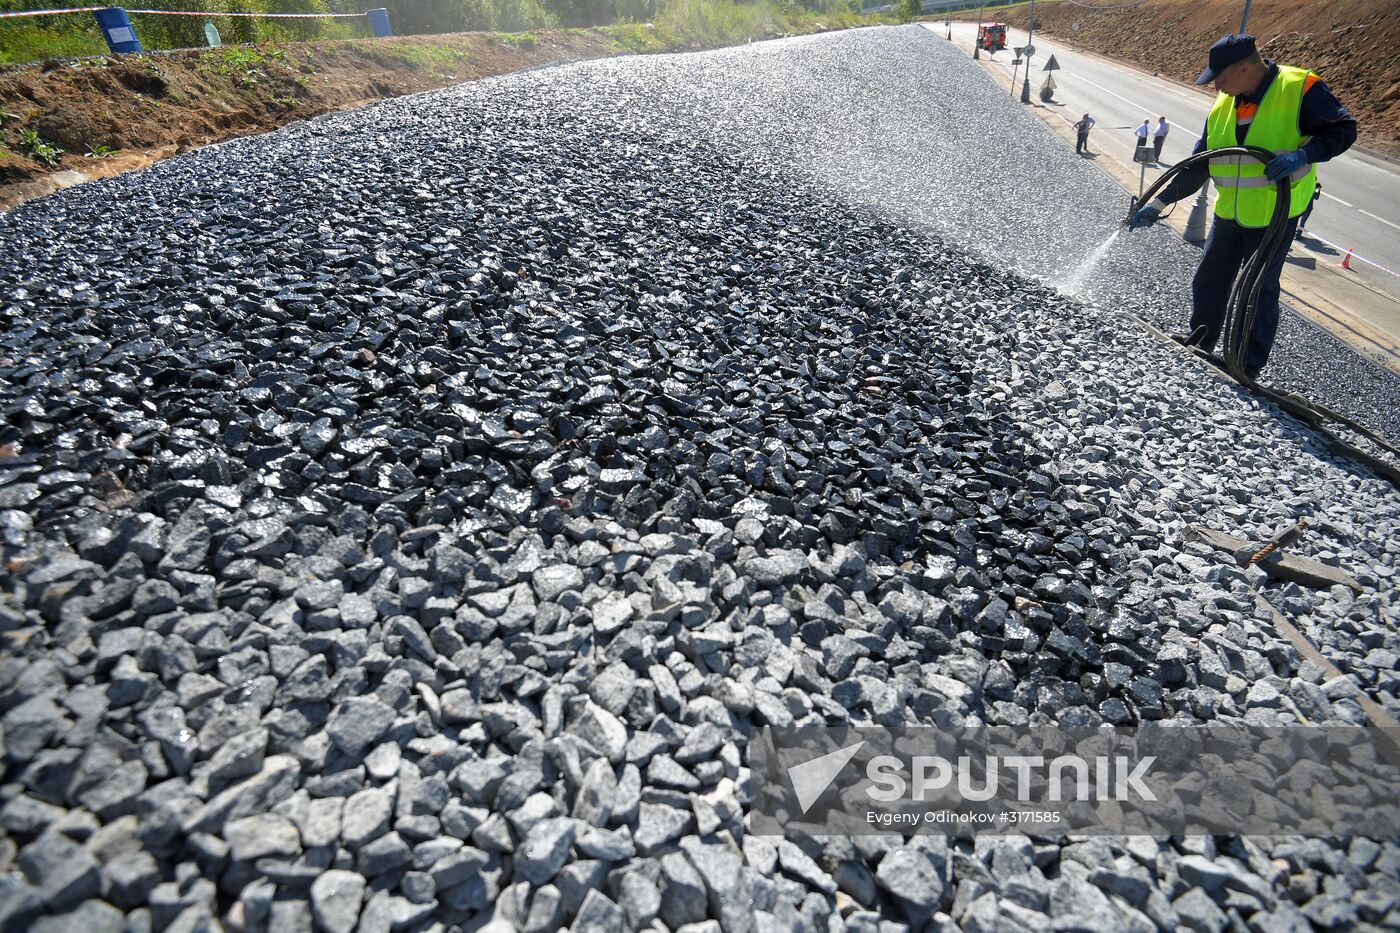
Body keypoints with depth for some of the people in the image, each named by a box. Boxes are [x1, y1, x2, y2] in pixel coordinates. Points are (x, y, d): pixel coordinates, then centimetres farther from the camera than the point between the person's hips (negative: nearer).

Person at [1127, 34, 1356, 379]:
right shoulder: (1222, 104, 4)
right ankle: (1197, 350, 30)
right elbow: (1198, 165, 9)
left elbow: (1343, 129, -12)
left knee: (1259, 289, 2)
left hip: (1275, 216, -6)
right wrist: (1159, 203, 4)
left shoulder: (1300, 89, -14)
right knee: (1208, 283, 12)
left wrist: (1302, 155, -30)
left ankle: (1249, 368, 13)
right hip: (1229, 214, 6)